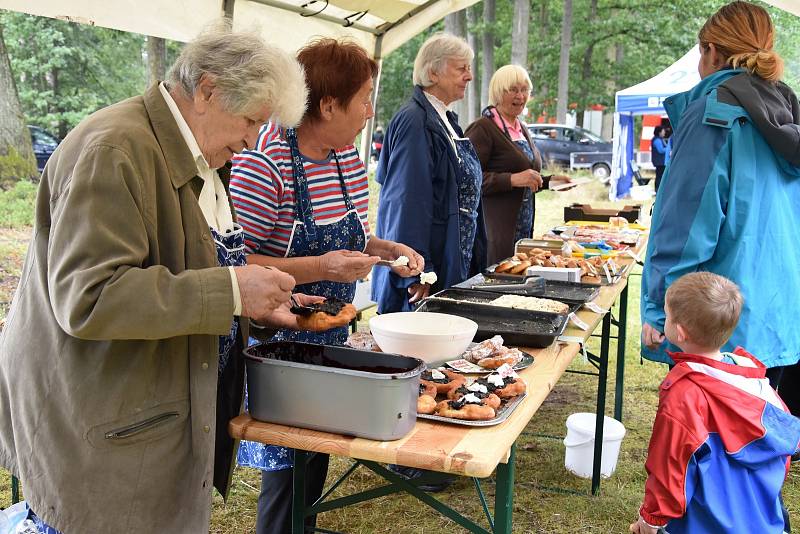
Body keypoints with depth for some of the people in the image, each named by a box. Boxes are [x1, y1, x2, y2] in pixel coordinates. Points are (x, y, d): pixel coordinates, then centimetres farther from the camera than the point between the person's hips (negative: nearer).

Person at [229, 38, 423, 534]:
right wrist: (320, 267, -29)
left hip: (332, 339, 8)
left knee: (316, 464, 19)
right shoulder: (264, 164, -21)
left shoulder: (348, 155, 5)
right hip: (279, 343, -7)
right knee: (288, 472, 5)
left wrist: (385, 249, 0)